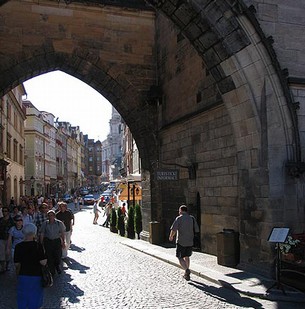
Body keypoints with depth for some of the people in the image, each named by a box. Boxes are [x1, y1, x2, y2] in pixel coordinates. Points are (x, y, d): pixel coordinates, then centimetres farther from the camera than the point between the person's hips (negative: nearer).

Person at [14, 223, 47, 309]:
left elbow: (16, 264, -2)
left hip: (23, 275, 2)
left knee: (23, 296, 19)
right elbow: (43, 262, -19)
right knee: (35, 295, 15)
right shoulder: (38, 246, -17)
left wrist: (18, 272, 16)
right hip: (36, 276, -2)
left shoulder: (18, 246, -8)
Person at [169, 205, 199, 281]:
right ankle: (187, 274, 23)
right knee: (187, 257, 19)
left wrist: (171, 236, 2)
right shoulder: (192, 218, 3)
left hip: (181, 242, -5)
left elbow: (173, 230, -17)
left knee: (180, 258, 4)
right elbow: (197, 230, 3)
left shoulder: (179, 218, -10)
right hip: (190, 241, 5)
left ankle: (187, 270, -19)